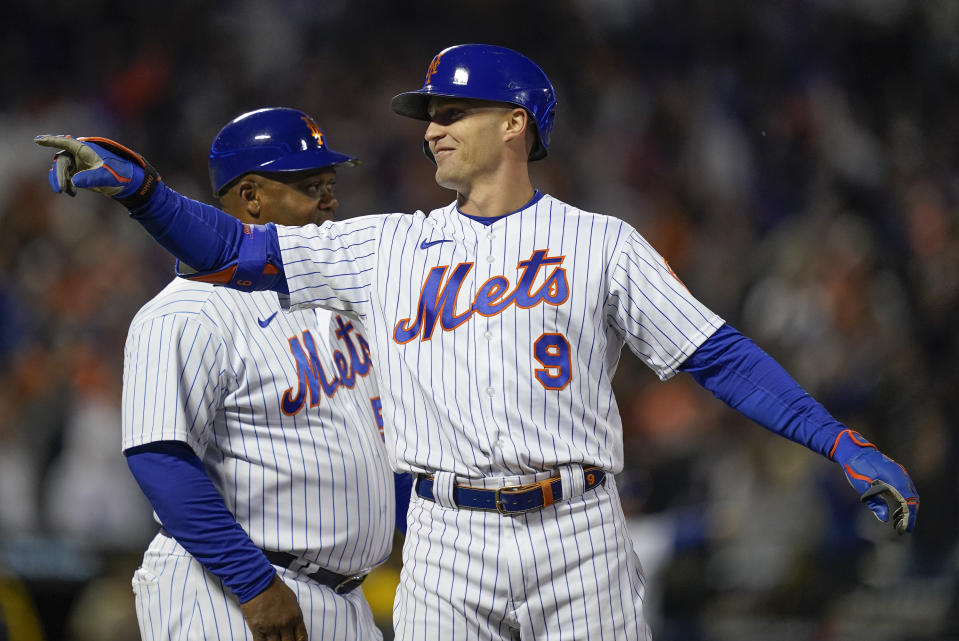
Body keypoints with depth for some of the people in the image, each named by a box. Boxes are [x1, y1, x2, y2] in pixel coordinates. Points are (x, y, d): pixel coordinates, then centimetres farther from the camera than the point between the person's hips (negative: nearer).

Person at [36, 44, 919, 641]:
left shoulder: (603, 245, 6)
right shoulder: (389, 248, 13)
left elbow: (717, 354, 2)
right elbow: (233, 251, 12)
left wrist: (843, 444, -8)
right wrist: (140, 187, -5)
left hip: (577, 537, -2)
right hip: (447, 549, 2)